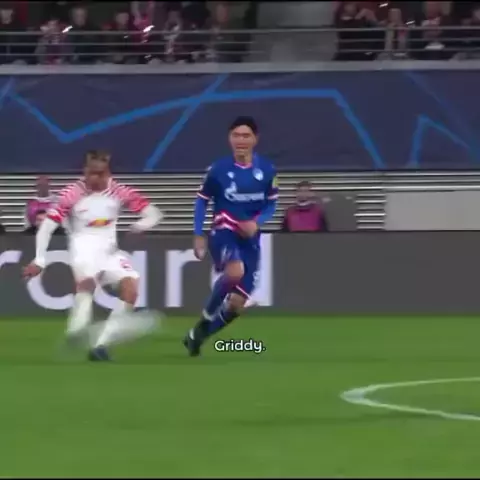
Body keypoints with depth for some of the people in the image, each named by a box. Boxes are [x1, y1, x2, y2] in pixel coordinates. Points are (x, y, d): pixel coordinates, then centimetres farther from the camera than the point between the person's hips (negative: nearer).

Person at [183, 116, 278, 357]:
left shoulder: (266, 169, -2)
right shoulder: (219, 169, -8)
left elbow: (271, 204, 9)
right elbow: (202, 200, 5)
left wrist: (256, 222, -11)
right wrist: (198, 235, -1)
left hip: (249, 239, 4)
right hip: (223, 233, -3)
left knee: (237, 304, 1)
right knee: (235, 271, -37)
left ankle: (197, 335, 24)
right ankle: (206, 318, -14)